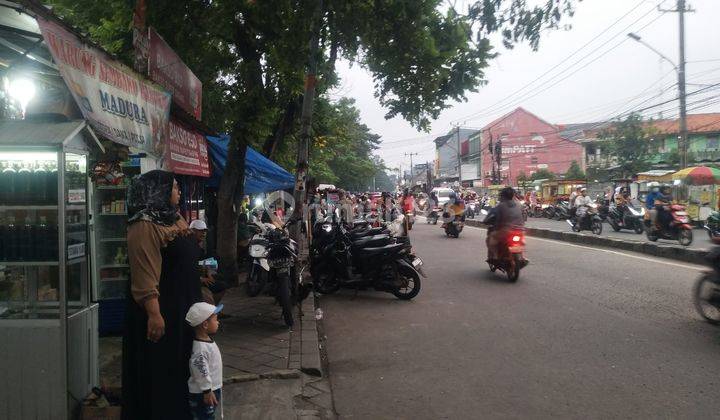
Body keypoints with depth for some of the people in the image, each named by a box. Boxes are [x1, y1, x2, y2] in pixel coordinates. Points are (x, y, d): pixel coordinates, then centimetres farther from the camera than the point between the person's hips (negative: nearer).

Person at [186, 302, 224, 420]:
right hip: (202, 394, -10)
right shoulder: (200, 348, -28)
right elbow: (200, 372, -26)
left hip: (213, 389, 10)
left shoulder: (208, 341, 5)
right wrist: (207, 391, -21)